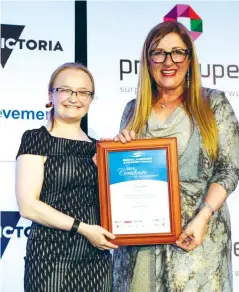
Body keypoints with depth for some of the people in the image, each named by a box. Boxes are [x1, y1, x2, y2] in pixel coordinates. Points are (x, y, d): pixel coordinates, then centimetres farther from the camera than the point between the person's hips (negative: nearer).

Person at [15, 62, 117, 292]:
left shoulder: (98, 147, 11)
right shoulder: (37, 139, -4)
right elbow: (28, 205, -12)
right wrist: (82, 228, -16)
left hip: (97, 259, 5)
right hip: (51, 258, -5)